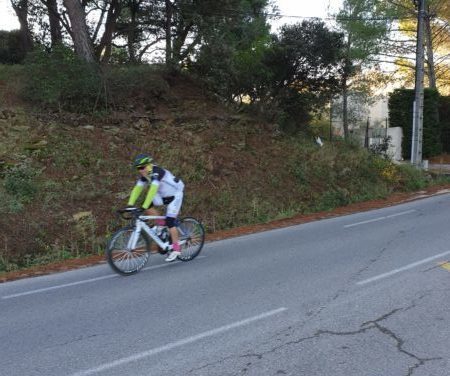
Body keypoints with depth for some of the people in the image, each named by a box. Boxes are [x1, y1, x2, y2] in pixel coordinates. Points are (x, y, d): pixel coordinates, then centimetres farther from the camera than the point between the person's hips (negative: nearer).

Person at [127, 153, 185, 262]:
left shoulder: (156, 172, -30)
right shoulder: (144, 175, -5)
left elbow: (153, 190, -39)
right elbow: (137, 189, -8)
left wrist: (144, 206, -44)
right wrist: (130, 204, -18)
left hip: (175, 195, -8)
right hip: (163, 196, 8)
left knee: (169, 221, -14)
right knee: (147, 206, -13)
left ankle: (176, 249, -4)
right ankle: (162, 225, 4)